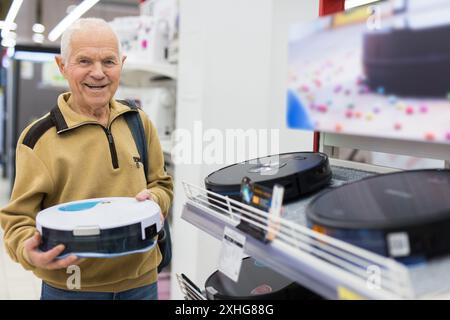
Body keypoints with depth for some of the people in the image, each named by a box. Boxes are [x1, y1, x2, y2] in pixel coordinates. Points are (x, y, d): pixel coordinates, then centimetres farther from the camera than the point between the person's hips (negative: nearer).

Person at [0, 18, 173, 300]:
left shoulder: (139, 122, 3)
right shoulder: (40, 137, -10)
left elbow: (161, 184, 11)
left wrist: (152, 201, -11)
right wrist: (28, 249, -29)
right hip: (69, 288, -3)